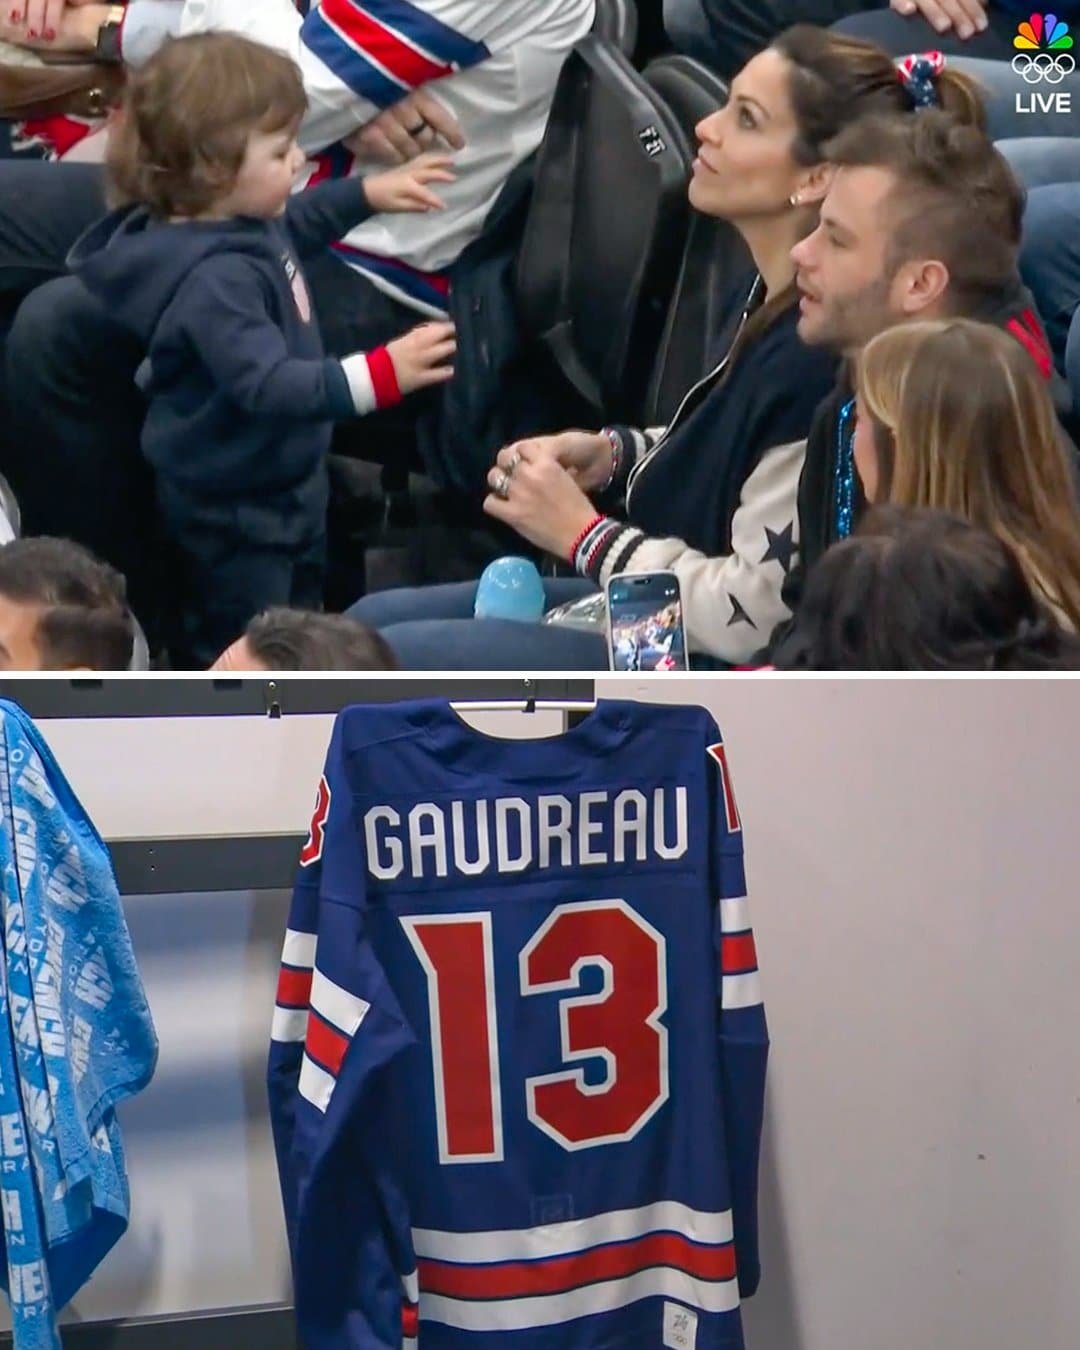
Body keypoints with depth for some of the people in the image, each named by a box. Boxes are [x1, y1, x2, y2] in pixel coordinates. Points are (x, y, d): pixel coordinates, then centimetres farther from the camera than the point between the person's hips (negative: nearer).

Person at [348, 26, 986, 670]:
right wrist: (614, 455, 1)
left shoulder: (816, 357, -28)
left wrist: (584, 532, -15)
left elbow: (752, 616, -26)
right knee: (372, 621, 12)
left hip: (714, 666, -10)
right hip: (658, 612, 10)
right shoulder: (778, 301, 0)